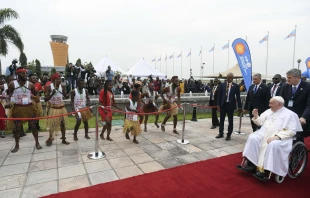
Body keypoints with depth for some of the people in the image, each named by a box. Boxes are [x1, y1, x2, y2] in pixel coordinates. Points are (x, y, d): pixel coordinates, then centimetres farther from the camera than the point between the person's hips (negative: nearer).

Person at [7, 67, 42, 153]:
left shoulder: (30, 84, 1)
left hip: (29, 107, 1)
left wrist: (36, 98, -9)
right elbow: (8, 95, 4)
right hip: (17, 108, -1)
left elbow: (35, 95, 11)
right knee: (17, 127, 8)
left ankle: (37, 143, 18)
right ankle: (17, 145, 24)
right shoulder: (12, 84, -3)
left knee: (33, 125, 6)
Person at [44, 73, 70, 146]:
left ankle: (63, 140, 20)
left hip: (61, 108, 3)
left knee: (63, 124, 8)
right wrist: (52, 93, -26)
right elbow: (45, 99, -13)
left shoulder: (62, 87, -2)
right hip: (53, 108, -3)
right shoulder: (48, 87, -11)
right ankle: (50, 138, 24)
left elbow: (66, 96, 4)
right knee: (52, 124, 5)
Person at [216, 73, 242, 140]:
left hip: (231, 105, -2)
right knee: (221, 120, 10)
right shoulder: (222, 85, 3)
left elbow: (238, 97, -1)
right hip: (223, 104, 2)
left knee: (230, 120, 7)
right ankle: (221, 133, 25)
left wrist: (239, 107, -3)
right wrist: (218, 105, -3)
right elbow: (219, 95, 3)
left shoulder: (236, 86, -2)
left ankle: (229, 135, 18)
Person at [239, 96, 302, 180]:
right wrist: (256, 116, -2)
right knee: (252, 138, -21)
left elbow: (291, 131, -9)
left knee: (273, 145, -36)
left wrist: (277, 136, -22)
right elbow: (260, 122, 19)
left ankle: (266, 170, -27)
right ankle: (251, 164, -20)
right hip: (264, 134, 5)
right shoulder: (268, 111, 17)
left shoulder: (290, 114, 1)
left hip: (280, 138, -5)